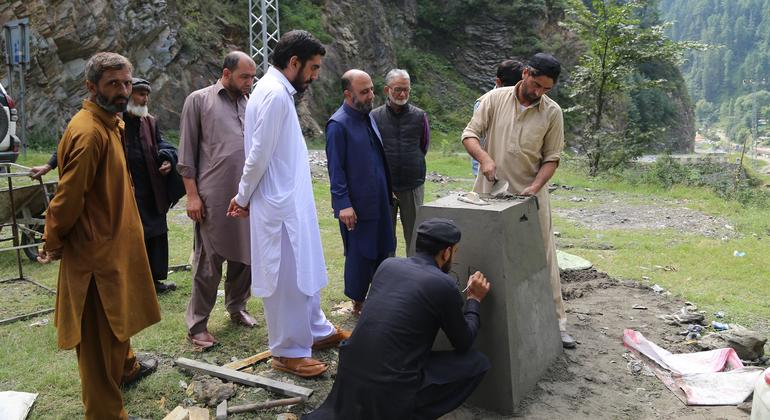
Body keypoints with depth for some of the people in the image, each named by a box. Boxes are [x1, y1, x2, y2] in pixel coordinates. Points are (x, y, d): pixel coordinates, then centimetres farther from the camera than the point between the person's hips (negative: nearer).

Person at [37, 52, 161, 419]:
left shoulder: (109, 123, 8)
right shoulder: (89, 132, -24)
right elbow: (68, 196, -22)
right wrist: (53, 245, -10)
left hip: (114, 241, 10)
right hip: (95, 250, -10)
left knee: (117, 313, 28)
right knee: (99, 334, 2)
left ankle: (125, 367, 50)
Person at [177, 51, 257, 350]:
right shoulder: (199, 100, 2)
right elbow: (187, 153, -1)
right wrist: (192, 194, -7)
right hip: (214, 197, -4)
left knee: (245, 257, 10)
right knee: (209, 262, 1)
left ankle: (237, 308, 30)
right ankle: (197, 325, 13)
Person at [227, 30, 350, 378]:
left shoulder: (278, 91, 13)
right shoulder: (274, 94, -19)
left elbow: (262, 156, 13)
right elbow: (258, 155, -19)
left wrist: (245, 197, 12)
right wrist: (243, 198, -6)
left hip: (292, 201, 10)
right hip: (279, 205, -10)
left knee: (305, 270, 20)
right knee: (286, 278, 2)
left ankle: (317, 330, 36)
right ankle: (288, 352, 17)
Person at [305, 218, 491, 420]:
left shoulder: (388, 265, 7)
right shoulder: (444, 285, -9)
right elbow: (463, 344, 5)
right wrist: (474, 300, 19)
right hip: (393, 387, -6)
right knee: (478, 363, 8)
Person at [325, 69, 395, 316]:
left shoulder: (368, 117, 10)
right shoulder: (338, 125, -15)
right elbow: (336, 169, -16)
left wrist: (388, 190, 18)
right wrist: (343, 204, -19)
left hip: (379, 201, 8)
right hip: (357, 204, -8)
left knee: (383, 250, 14)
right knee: (360, 255, 5)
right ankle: (358, 304, 21)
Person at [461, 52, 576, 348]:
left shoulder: (552, 112, -3)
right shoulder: (495, 99, -4)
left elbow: (551, 158, -1)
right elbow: (469, 134, -5)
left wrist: (534, 187, -16)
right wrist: (484, 157, -24)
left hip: (530, 195, 0)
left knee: (543, 258, 4)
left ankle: (556, 321, 15)